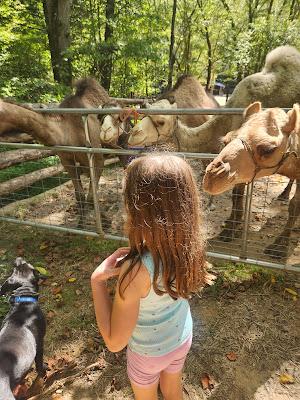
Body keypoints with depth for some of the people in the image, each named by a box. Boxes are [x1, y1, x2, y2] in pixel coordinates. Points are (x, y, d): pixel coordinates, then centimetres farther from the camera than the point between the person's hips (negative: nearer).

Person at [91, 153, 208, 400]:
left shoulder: (136, 270, -42)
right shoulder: (190, 243, -24)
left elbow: (115, 341, -29)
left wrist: (97, 280, -29)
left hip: (149, 352, -3)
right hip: (182, 339, 4)